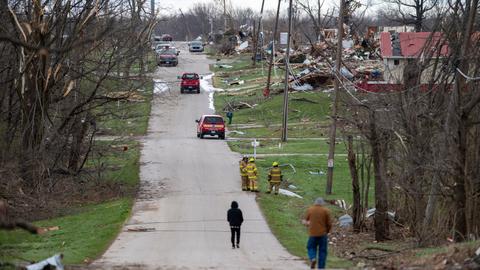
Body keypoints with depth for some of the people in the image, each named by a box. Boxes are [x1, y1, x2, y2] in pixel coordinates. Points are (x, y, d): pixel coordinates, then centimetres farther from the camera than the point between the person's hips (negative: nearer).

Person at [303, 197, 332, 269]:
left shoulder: (310, 209, 1)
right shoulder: (326, 211, -3)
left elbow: (305, 221, 9)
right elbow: (329, 224, -2)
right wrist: (327, 231, 15)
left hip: (312, 234, 1)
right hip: (323, 234, -1)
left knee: (311, 248, 17)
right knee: (322, 251, 7)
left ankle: (312, 258, -10)